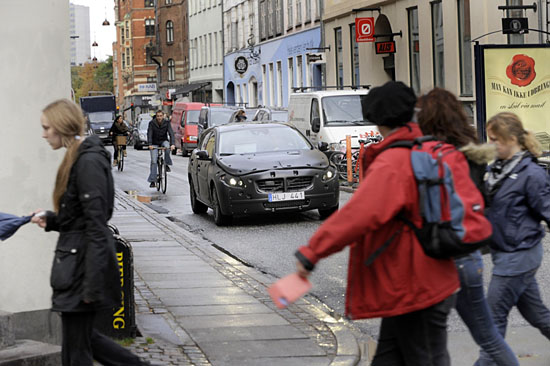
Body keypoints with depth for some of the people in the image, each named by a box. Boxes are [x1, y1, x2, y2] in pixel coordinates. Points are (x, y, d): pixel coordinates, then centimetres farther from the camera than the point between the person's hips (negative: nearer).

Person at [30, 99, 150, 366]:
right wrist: (50, 219, 7)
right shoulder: (77, 158, 12)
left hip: (84, 263, -10)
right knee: (83, 337, 17)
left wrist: (92, 285, -23)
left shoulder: (89, 162, -18)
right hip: (75, 260, 10)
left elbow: (96, 225, -21)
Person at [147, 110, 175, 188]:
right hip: (154, 143, -1)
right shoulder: (152, 123, -13)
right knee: (153, 161, -10)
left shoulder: (166, 122, -11)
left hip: (164, 141, 1)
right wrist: (150, 144, -35)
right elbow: (149, 134, -20)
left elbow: (171, 133, -19)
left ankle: (167, 164, -16)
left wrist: (172, 144, -33)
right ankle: (152, 181, -8)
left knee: (167, 146, -36)